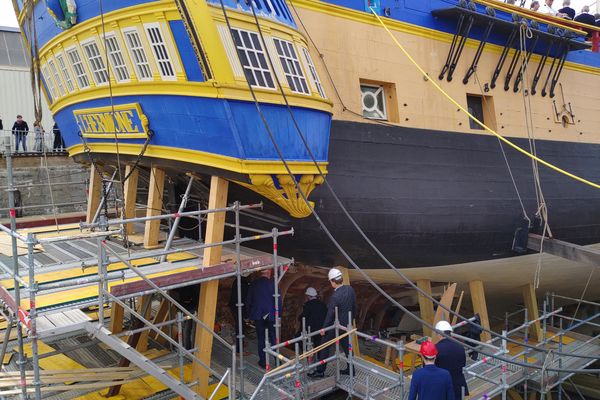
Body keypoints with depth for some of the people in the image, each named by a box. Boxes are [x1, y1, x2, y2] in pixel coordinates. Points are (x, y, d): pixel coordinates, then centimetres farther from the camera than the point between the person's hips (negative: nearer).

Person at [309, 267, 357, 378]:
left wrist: (324, 327, -8)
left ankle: (320, 371, 12)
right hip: (347, 324, 7)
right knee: (347, 346, 19)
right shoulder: (350, 289, -6)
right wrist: (352, 317, 22)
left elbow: (330, 314, -19)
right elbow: (354, 305, 7)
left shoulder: (335, 296, -28)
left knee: (325, 347, 5)